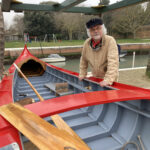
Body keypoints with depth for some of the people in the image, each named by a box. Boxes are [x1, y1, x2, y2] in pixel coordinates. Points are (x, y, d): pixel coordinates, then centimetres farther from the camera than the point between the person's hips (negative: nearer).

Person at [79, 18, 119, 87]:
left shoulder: (110, 41, -20)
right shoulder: (87, 43, -4)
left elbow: (113, 62, -30)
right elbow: (83, 60, 10)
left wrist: (108, 80, -38)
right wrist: (82, 74, 9)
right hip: (95, 78, 4)